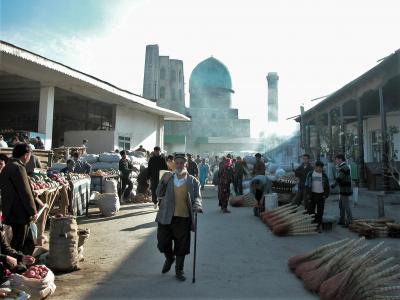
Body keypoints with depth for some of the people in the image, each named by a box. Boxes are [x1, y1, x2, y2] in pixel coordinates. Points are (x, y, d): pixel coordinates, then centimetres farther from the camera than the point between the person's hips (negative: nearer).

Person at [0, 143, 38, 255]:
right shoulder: (18, 168, -17)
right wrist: (33, 211, -12)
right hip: (20, 213, -10)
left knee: (29, 244, 16)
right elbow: (25, 192, -19)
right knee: (18, 245, 1)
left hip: (11, 211, 10)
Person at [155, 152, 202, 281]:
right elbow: (159, 194, 2)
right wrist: (164, 181, -14)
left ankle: (179, 270, 27)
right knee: (162, 243, 10)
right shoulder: (167, 176, 6)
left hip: (183, 218, -1)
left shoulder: (193, 181, 2)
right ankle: (169, 258, 42)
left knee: (181, 246, 6)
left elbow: (197, 196, -3)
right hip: (166, 217, 2)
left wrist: (197, 205, -25)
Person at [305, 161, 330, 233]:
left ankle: (318, 226, 12)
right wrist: (308, 194, -6)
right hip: (313, 195, 0)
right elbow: (307, 185, 1)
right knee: (310, 210, 2)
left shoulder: (324, 175, 1)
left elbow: (327, 186, 5)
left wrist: (326, 195, -3)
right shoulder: (310, 174, -1)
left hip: (321, 195, 0)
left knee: (320, 212, 3)